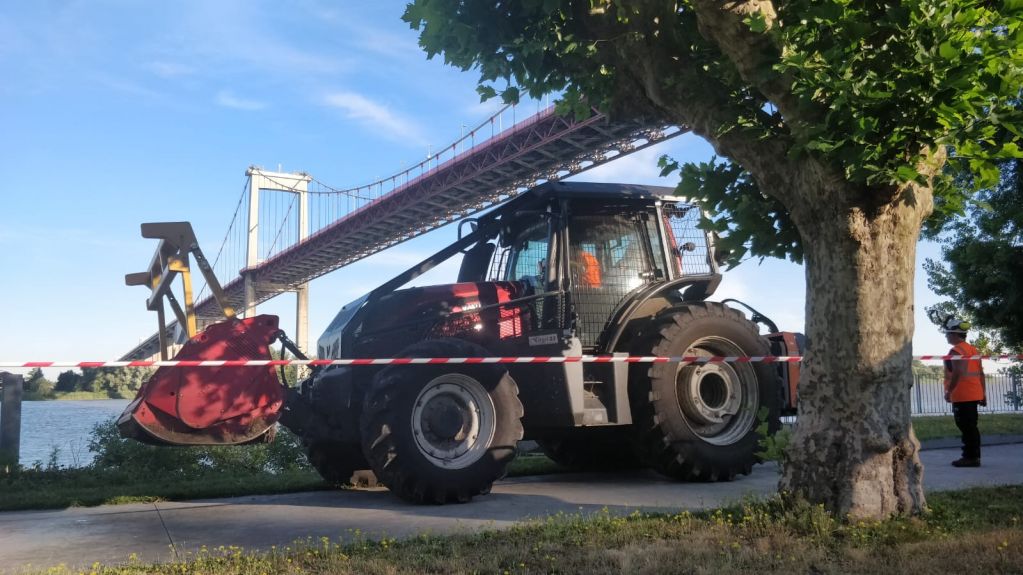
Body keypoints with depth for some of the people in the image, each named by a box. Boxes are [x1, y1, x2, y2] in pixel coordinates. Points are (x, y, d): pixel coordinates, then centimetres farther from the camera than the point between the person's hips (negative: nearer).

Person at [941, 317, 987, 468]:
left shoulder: (956, 351, -13)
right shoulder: (974, 350, 15)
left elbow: (957, 373, -22)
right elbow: (981, 373, 16)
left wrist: (948, 391, -16)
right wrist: (983, 393, 18)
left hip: (962, 396, -9)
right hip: (975, 395, 9)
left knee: (966, 427, -6)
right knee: (971, 426, 14)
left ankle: (971, 457, -5)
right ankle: (974, 456, 19)